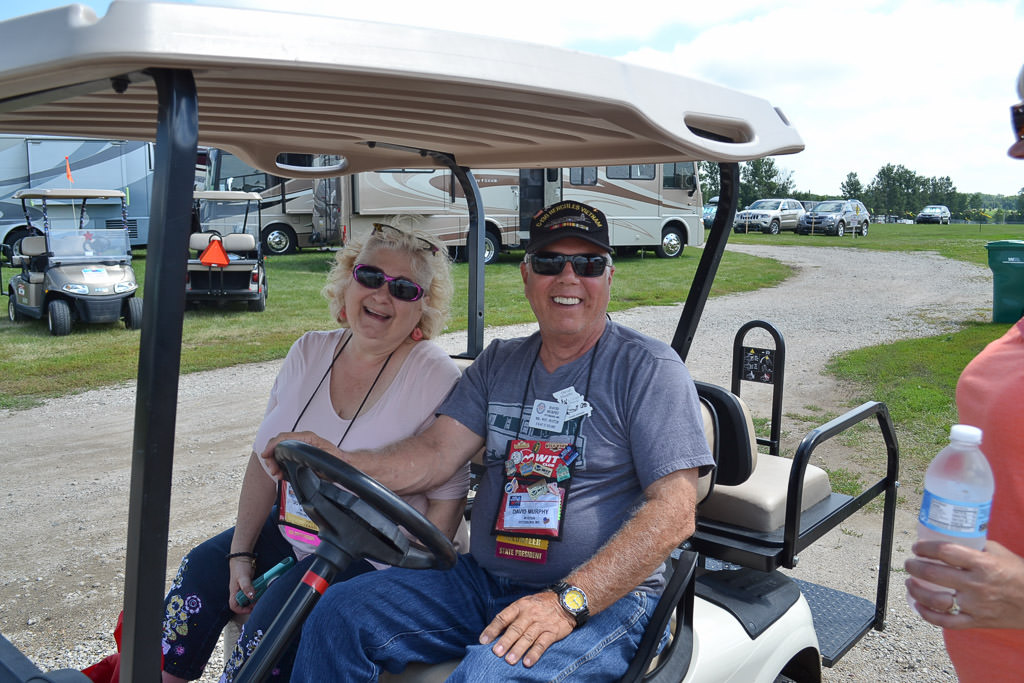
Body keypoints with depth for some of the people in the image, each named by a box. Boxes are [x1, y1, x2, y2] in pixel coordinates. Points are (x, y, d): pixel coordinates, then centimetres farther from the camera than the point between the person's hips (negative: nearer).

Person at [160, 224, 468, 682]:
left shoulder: (434, 376, -15)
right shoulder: (310, 352, 2)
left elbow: (446, 499, -13)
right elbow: (265, 458, 5)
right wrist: (241, 551, 1)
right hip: (287, 530, 6)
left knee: (276, 615, -23)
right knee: (201, 570, -9)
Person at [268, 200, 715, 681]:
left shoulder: (649, 368, -6)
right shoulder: (498, 364, 12)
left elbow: (674, 512, -14)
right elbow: (436, 454, 1)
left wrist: (568, 601, -22)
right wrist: (337, 461, -17)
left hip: (604, 598, -5)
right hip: (483, 580, 6)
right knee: (338, 614, -9)